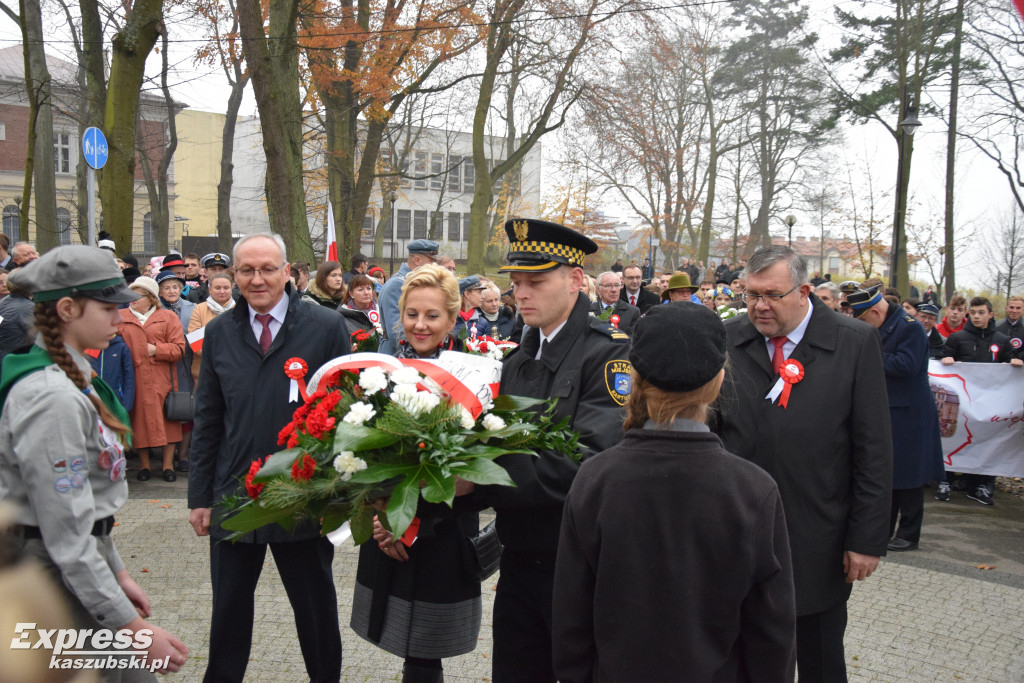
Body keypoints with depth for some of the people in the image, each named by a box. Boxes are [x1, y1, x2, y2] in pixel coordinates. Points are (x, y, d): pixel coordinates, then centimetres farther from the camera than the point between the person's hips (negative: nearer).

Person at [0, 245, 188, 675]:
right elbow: (66, 533, -24)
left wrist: (116, 571, 17)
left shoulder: (71, 379, 8)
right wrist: (133, 627, -22)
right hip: (55, 578, -9)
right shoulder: (53, 398, -23)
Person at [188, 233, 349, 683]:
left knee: (316, 610, 13)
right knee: (228, 611, 17)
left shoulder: (327, 327, -7)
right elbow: (207, 422, 8)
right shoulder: (219, 332, 4)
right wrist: (201, 496, 6)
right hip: (234, 496, 3)